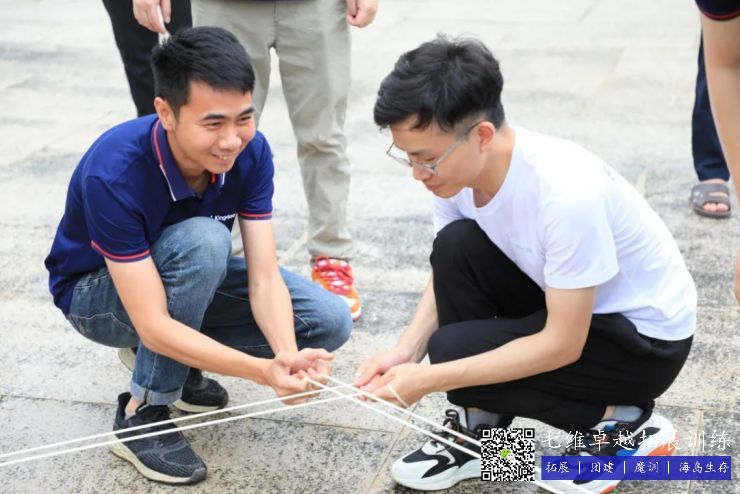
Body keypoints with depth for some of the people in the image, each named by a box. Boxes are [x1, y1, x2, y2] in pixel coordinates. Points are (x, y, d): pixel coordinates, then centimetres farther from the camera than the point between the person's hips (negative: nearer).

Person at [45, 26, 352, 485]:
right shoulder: (114, 174, -37)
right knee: (203, 240, -37)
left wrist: (288, 355, -43)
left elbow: (264, 278, -23)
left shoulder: (251, 152, -22)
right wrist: (264, 371, -48)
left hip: (189, 277, 5)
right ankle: (142, 413, -18)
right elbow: (154, 325, -38)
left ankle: (176, 359, 6)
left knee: (330, 321, -14)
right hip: (98, 292, -5)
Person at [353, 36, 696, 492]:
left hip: (648, 335, -7)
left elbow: (563, 345, -28)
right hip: (564, 304, 7)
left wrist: (430, 378, -28)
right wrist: (405, 352, -17)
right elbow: (449, 275, 1)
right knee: (456, 247, -17)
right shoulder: (458, 165, -13)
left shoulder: (566, 193, -35)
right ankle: (479, 430, -1)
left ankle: (623, 424, -1)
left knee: (453, 350, -21)